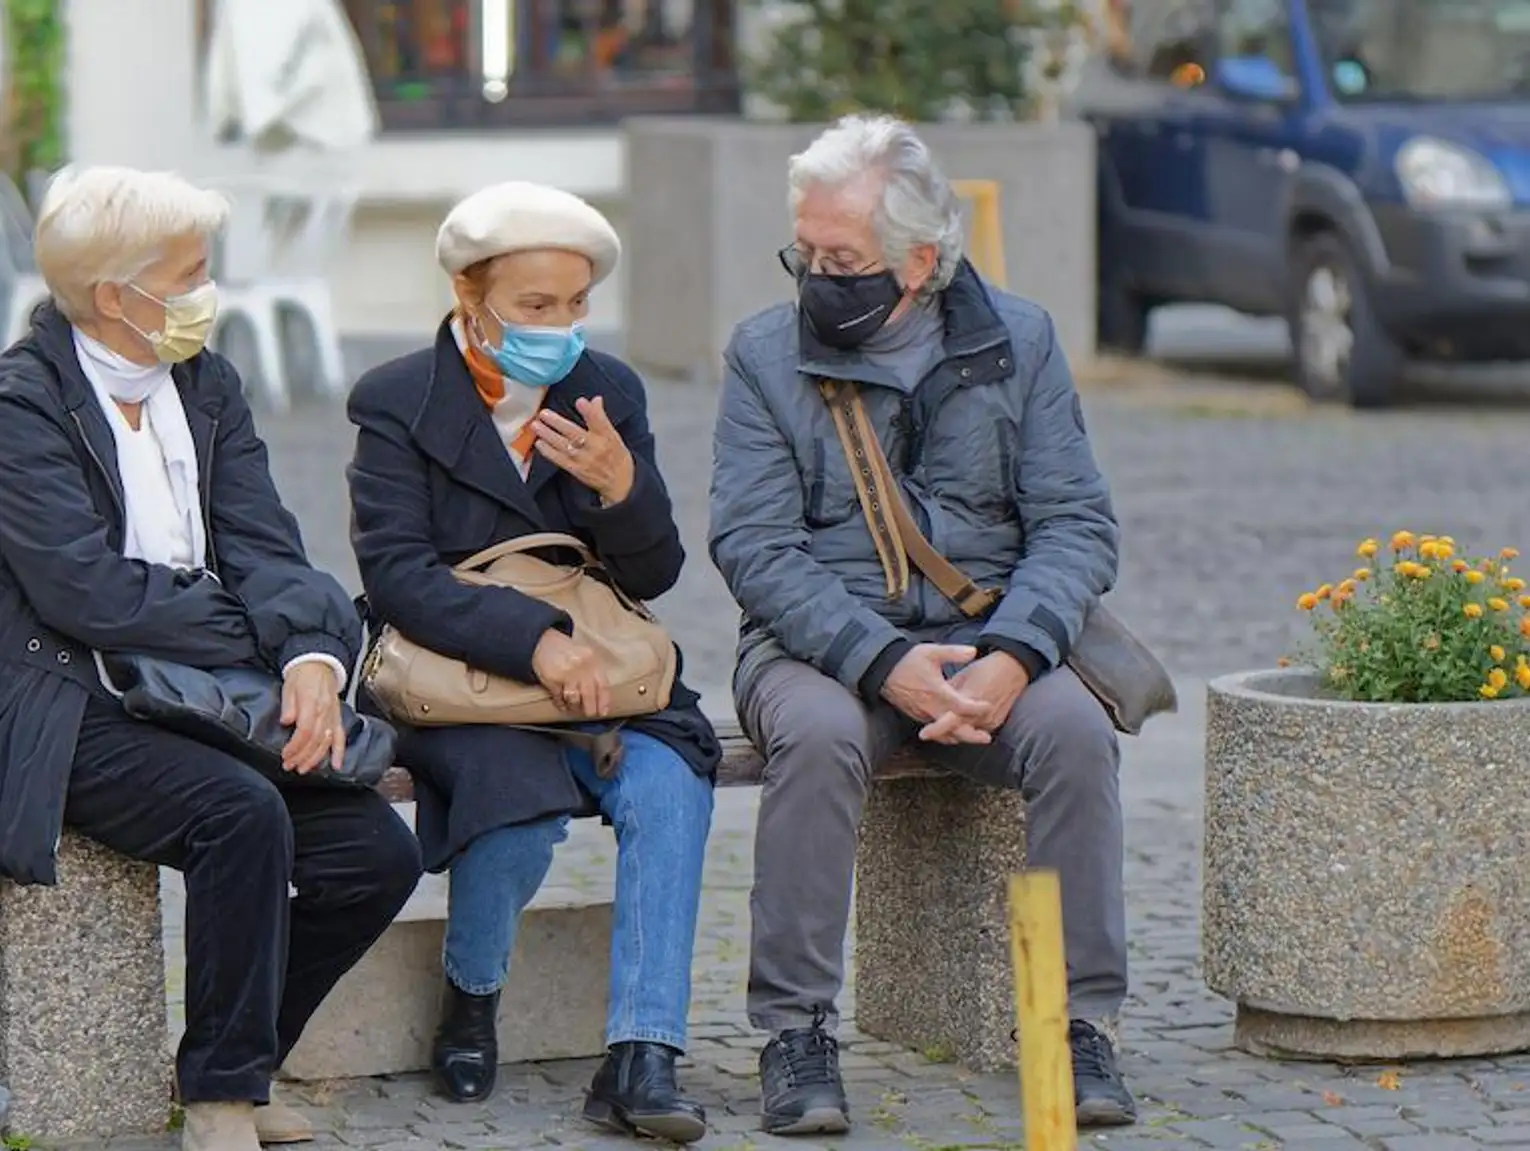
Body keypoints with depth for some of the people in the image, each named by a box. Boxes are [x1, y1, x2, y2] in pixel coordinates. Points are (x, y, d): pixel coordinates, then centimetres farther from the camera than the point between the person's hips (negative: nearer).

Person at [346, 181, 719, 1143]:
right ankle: (471, 1002, -3)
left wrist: (623, 488, -18)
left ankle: (642, 1059, -30)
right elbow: (398, 575, -16)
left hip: (592, 675, 4)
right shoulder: (398, 404, -4)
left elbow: (654, 575, 5)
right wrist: (534, 639, -30)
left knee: (670, 782, -27)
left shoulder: (609, 392, 8)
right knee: (522, 791, -33)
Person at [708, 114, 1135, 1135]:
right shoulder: (766, 354, 2)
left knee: (1076, 731, -29)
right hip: (820, 639, -1)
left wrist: (1011, 656, -18)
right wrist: (882, 661, -21)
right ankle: (796, 1031, -25)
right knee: (820, 736, -34)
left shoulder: (1018, 341, 6)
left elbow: (1077, 524, 1)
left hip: (984, 637, 1)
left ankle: (1082, 1022, -19)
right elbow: (755, 547, -6)